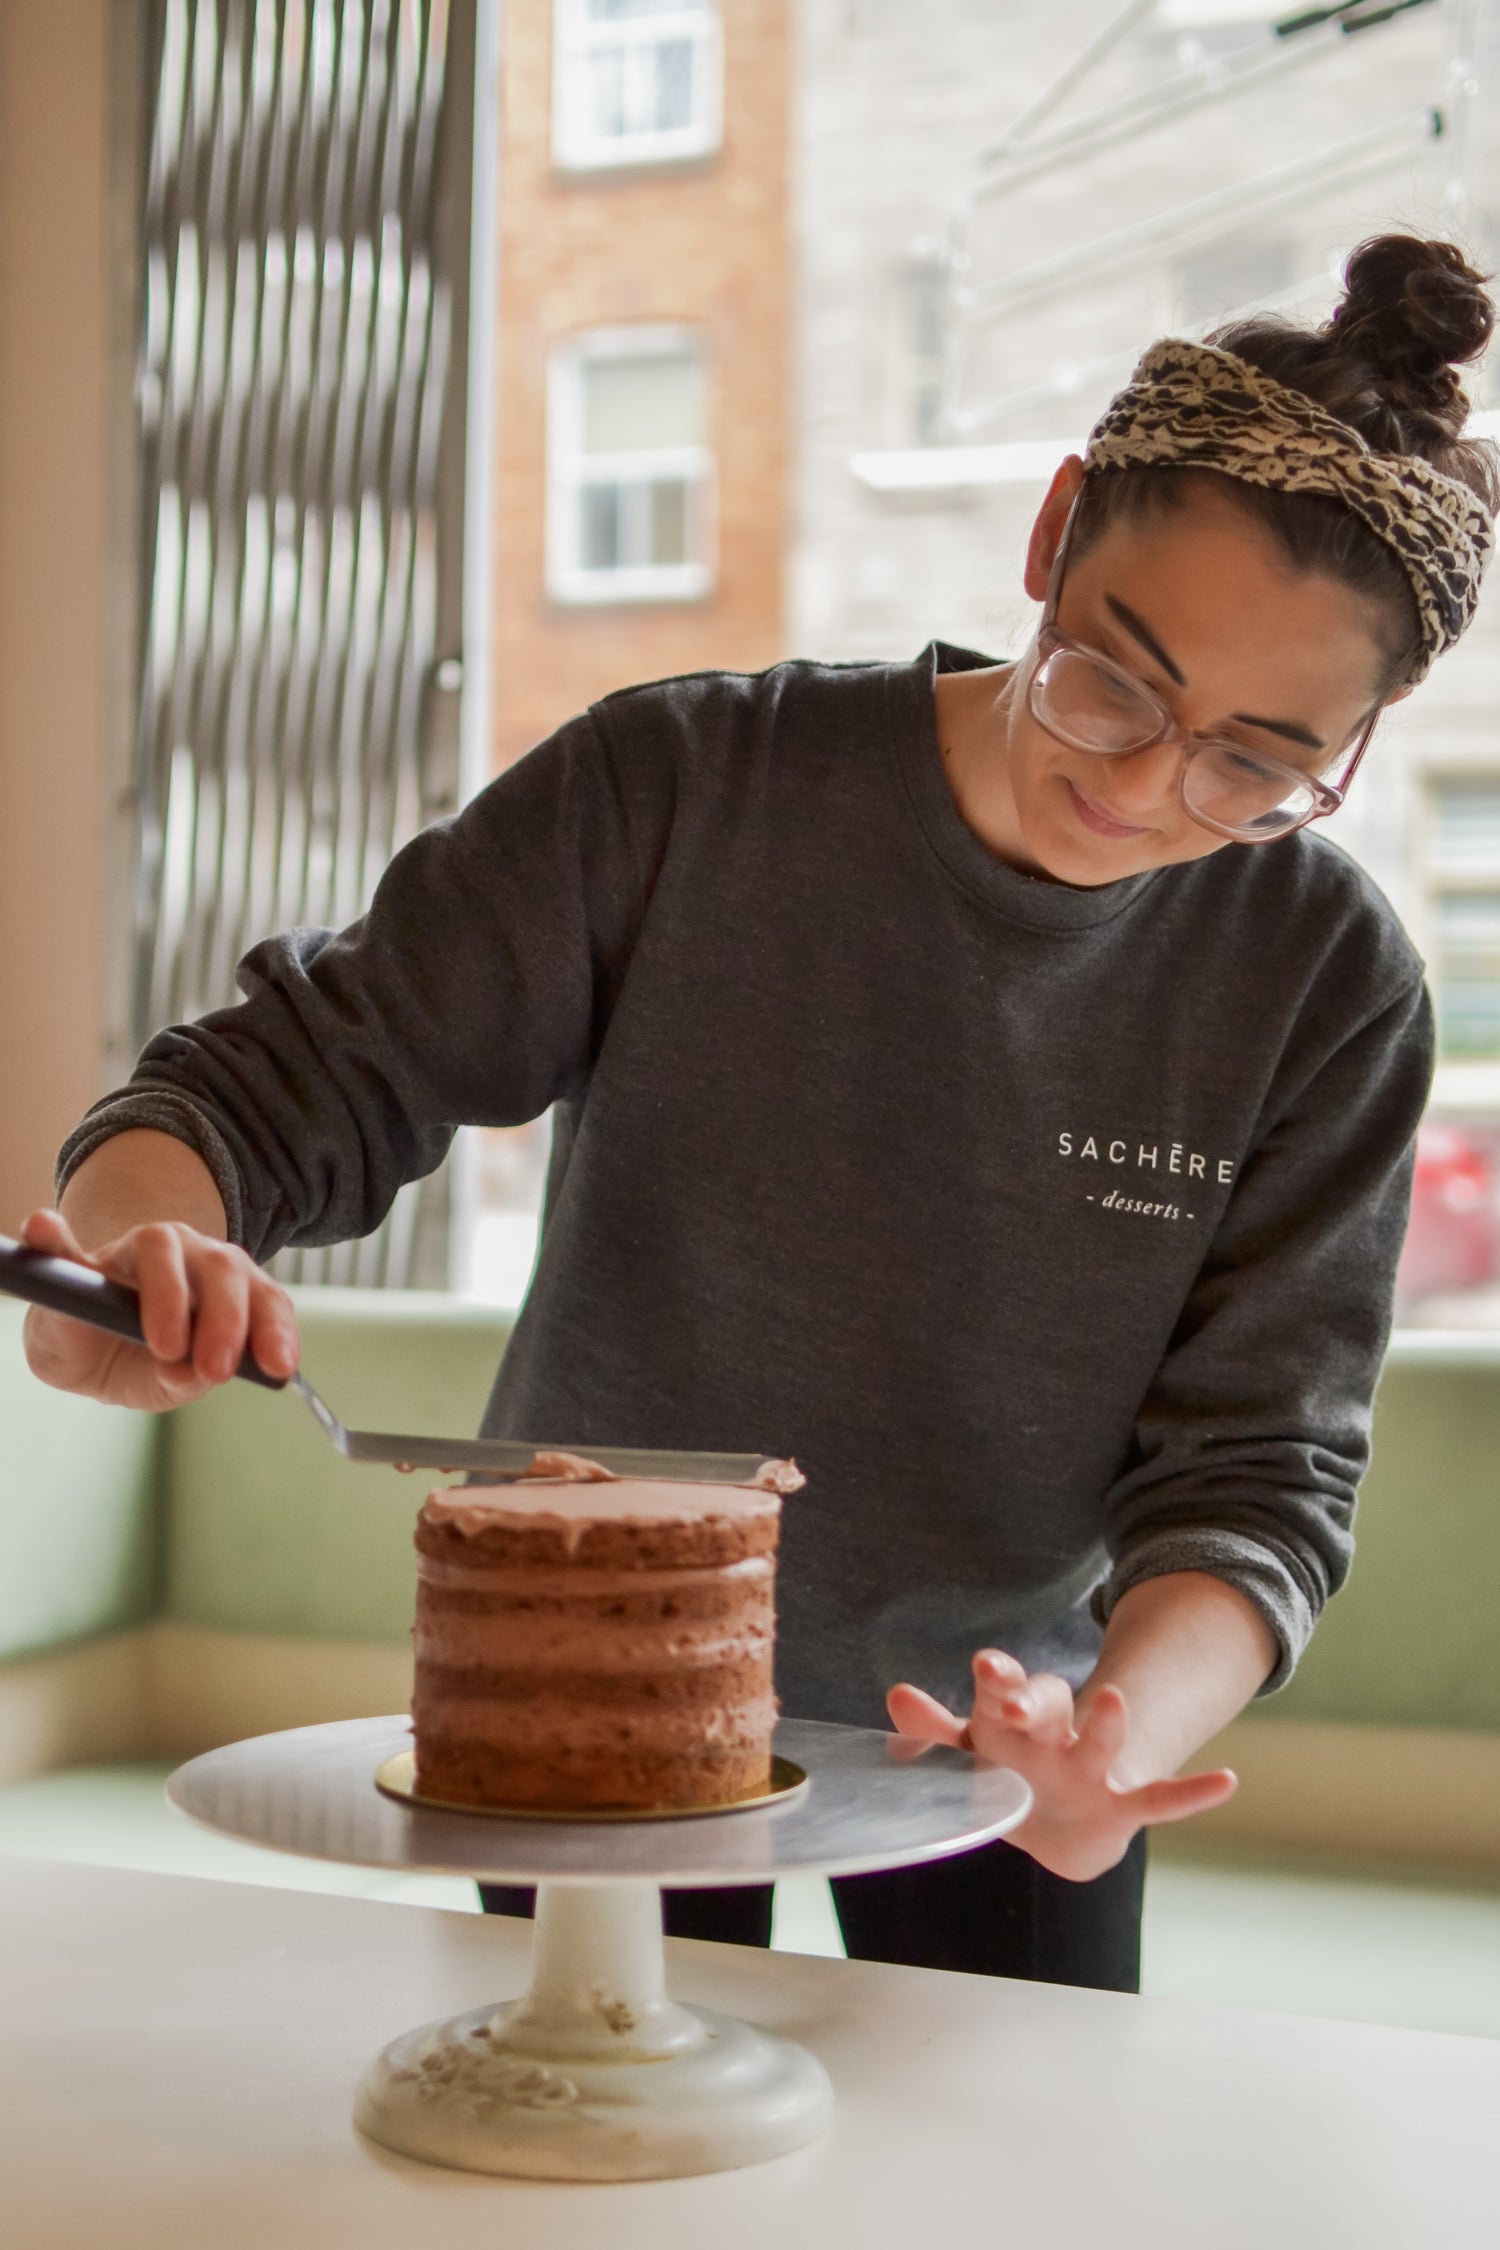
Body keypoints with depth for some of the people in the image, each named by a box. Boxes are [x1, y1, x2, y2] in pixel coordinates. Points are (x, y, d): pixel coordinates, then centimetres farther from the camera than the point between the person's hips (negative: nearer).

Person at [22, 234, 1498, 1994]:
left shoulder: (1329, 988, -17)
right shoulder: (681, 789, -22)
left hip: (994, 1716, 1)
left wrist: (1129, 1727, -36)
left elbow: (1260, 1463, -16)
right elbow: (291, 1077, -20)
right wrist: (141, 1239, -42)